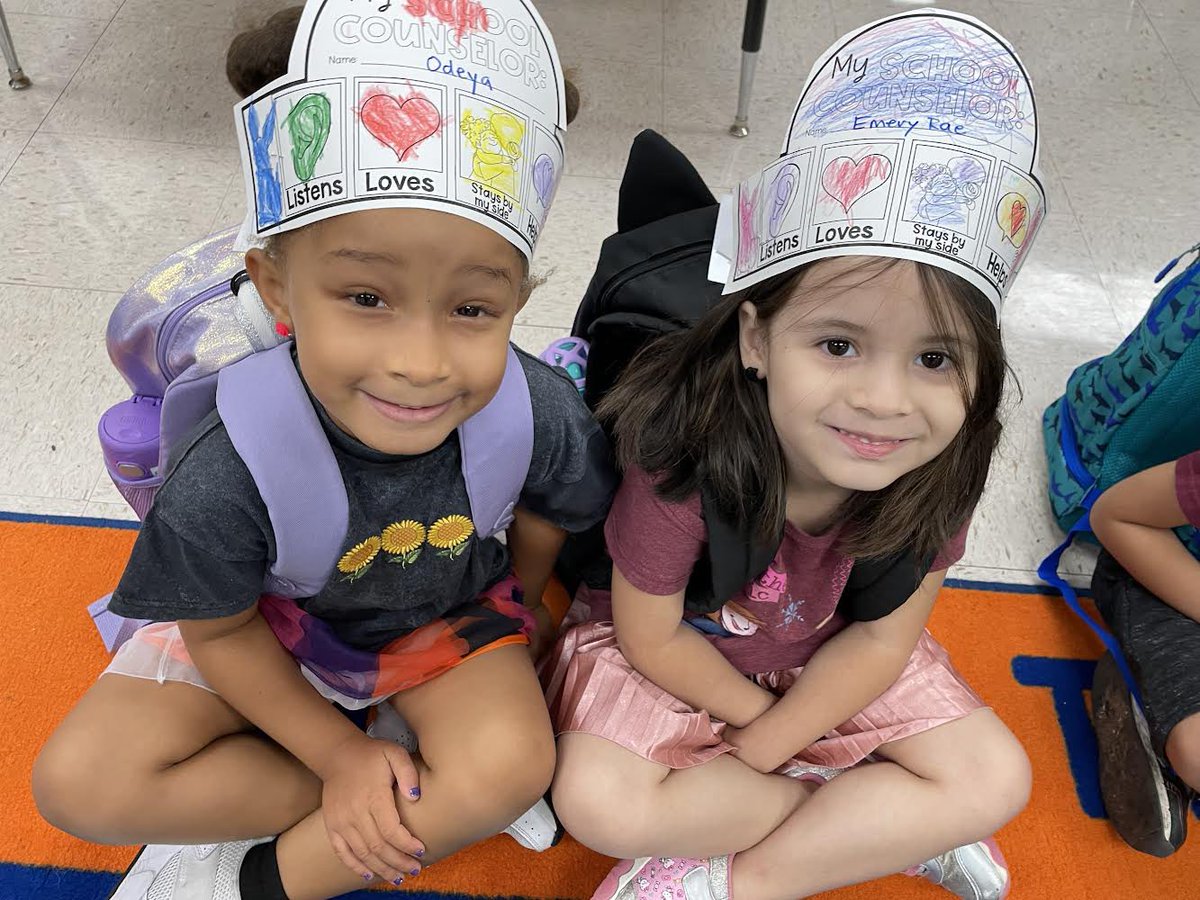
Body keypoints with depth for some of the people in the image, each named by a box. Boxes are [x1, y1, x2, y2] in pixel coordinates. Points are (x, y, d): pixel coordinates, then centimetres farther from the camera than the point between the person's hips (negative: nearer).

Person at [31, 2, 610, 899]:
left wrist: (503, 621, 6)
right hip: (277, 627, 0)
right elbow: (219, 631, -15)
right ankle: (429, 800, -7)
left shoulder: (537, 413, -31)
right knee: (80, 783, -12)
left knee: (513, 763, -27)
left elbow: (545, 523, -6)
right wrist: (339, 755, -11)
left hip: (453, 614, 1)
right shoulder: (226, 474, -34)